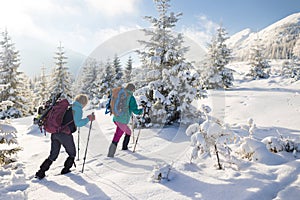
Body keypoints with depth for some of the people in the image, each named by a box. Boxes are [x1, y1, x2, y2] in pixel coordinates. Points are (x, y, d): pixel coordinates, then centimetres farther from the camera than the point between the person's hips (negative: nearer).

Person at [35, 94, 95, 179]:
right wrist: (88, 119, -7)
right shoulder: (78, 109, -6)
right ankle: (65, 170, 26)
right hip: (65, 134, -7)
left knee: (53, 155, 18)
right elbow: (77, 123, -17)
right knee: (72, 154, 18)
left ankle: (40, 172, 14)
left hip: (54, 132, 7)